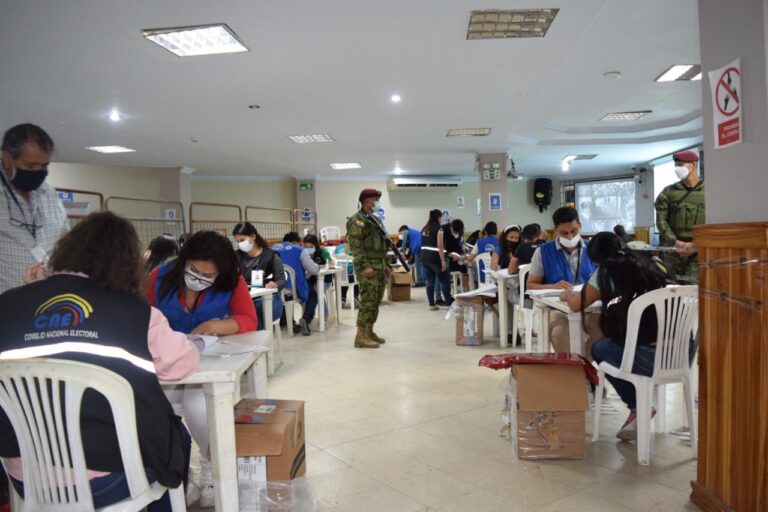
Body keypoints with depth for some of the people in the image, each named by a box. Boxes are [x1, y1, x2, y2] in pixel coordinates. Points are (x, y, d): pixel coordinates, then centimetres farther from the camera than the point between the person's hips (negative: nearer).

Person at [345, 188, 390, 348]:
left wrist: (385, 265, 19)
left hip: (379, 267, 9)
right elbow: (355, 245, -18)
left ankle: (369, 331, 20)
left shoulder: (375, 219, 19)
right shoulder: (357, 220, -10)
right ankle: (361, 337, -7)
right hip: (368, 267, -9)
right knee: (368, 302, -10)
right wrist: (365, 266, -24)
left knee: (376, 302, 11)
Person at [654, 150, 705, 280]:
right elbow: (661, 219, 3)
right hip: (673, 249, 2)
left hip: (698, 250, -2)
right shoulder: (669, 191, 9)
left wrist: (695, 244, -12)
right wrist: (675, 242, -8)